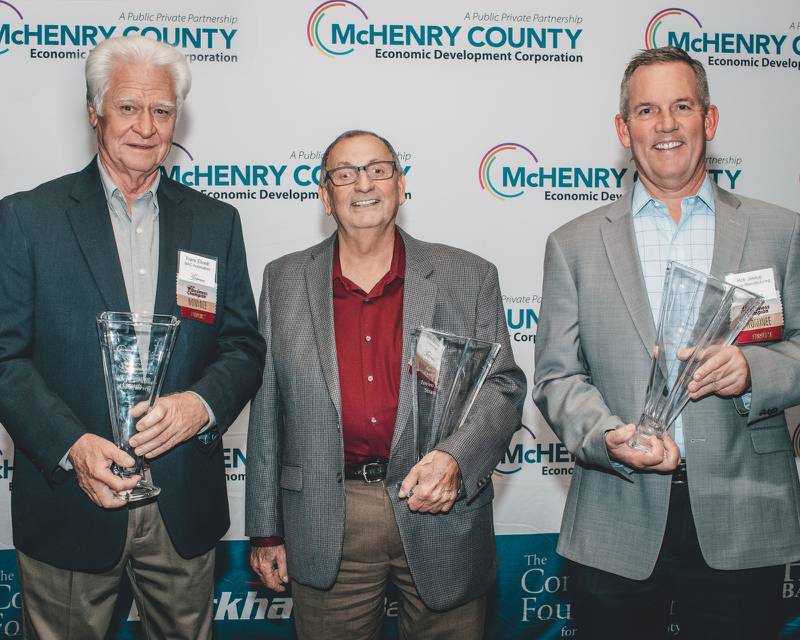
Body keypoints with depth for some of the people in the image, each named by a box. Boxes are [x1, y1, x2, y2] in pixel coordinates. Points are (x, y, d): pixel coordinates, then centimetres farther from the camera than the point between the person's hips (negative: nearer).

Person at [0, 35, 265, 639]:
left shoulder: (215, 222, 5)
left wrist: (202, 403, -15)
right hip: (68, 504, -2)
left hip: (185, 504, 3)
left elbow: (245, 346, 5)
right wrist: (71, 446, -20)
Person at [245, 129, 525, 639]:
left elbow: (503, 386, 1)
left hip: (441, 517, 0)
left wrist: (456, 458, -19)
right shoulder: (285, 281, 5)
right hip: (326, 532, 1)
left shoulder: (470, 278, 2)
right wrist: (266, 529, 7)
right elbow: (268, 408, 7)